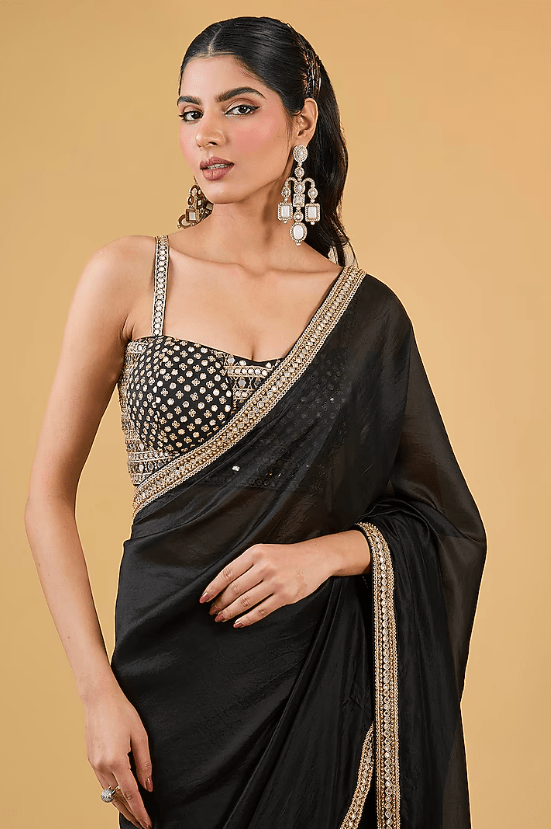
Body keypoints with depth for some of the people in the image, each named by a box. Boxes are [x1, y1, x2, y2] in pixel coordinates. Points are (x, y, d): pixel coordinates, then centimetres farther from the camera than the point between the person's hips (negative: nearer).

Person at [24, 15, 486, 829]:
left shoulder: (366, 312, 1)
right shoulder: (130, 275, -3)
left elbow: (444, 524, 7)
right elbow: (50, 493, -2)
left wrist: (328, 553, -13)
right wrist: (98, 690, -9)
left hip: (324, 676, 1)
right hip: (175, 672, -1)